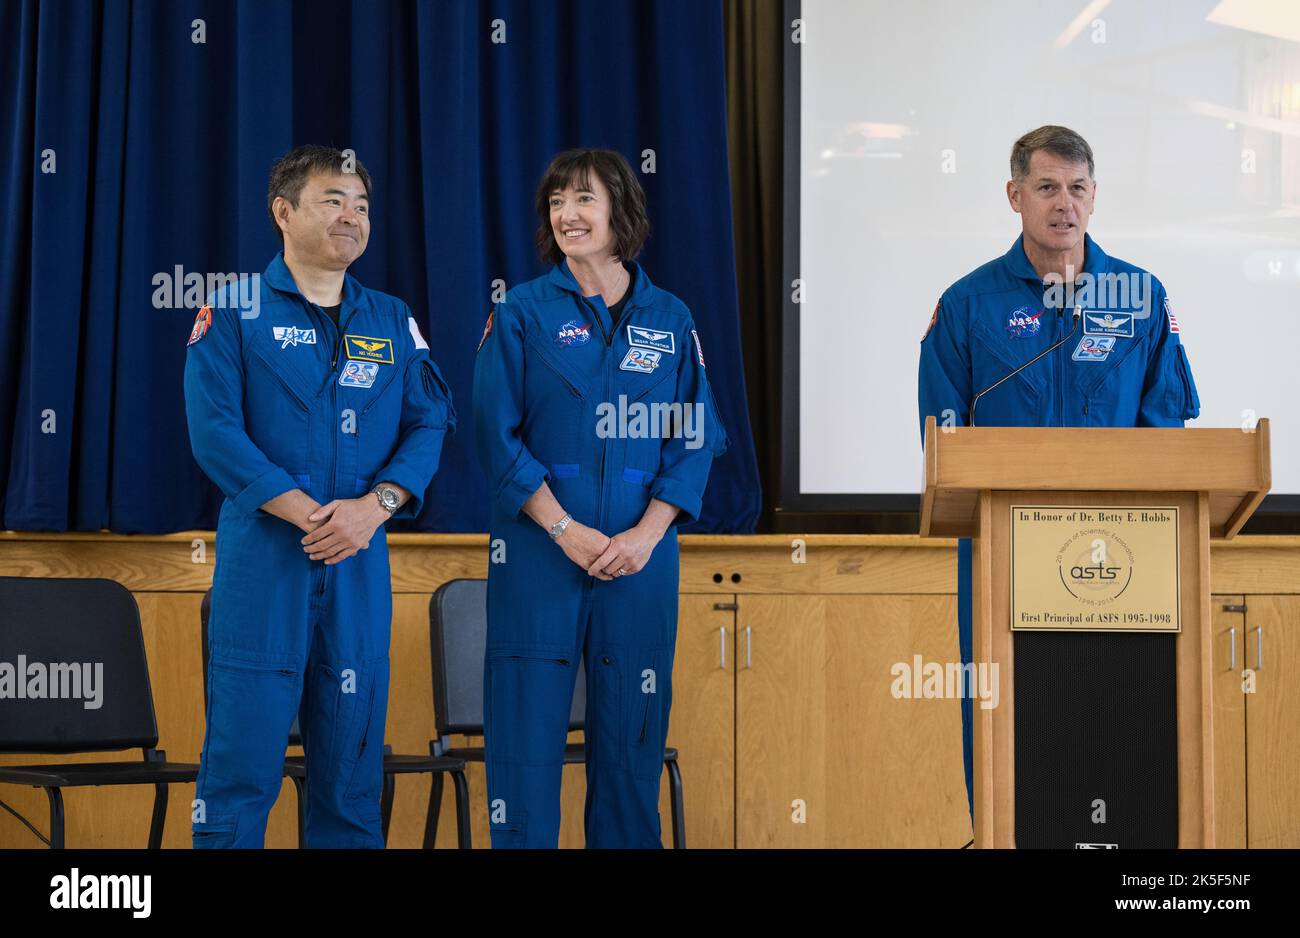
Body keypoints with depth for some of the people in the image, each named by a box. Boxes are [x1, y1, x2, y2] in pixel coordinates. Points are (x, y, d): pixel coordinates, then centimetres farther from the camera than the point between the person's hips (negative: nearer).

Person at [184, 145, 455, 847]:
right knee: (243, 751, -5)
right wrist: (308, 513, -16)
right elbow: (215, 432, -8)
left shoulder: (393, 321, 14)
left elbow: (430, 423, 6)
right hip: (262, 553, -4)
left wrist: (374, 506, -11)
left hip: (361, 559, 4)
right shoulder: (233, 311, 1)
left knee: (351, 754, 7)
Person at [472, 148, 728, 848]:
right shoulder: (523, 313, 2)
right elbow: (499, 439, -3)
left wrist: (647, 533, -9)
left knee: (631, 730, 6)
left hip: (640, 551, 2)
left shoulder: (670, 319, 8)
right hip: (538, 552, -2)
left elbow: (697, 439, 5)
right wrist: (567, 531, -12)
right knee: (528, 727, -2)